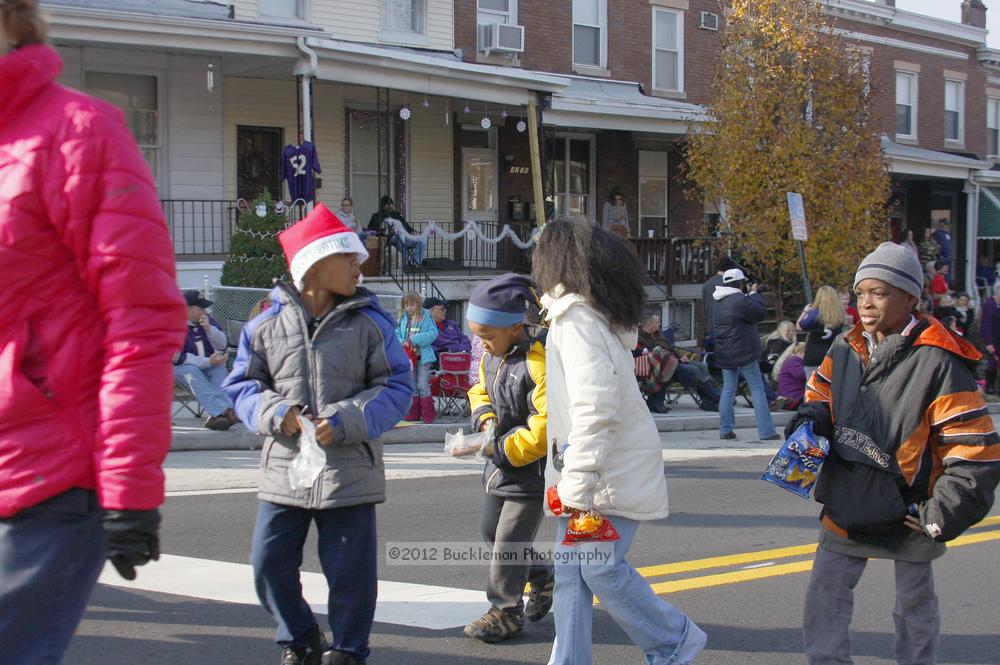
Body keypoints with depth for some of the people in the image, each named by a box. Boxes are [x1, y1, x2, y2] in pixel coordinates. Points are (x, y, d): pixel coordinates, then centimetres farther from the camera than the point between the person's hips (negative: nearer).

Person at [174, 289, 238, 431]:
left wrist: (209, 329, -13)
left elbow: (222, 345, 6)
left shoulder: (206, 319, 6)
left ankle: (217, 414, -49)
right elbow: (178, 358, -18)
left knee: (220, 369, -28)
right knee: (191, 372, -37)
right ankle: (223, 410, -53)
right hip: (180, 368, -5)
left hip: (208, 365, 5)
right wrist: (208, 362, -24)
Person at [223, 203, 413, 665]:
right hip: (283, 469, 2)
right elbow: (242, 385, 8)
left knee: (350, 572, 3)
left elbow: (397, 386, -2)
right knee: (269, 565, 4)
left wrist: (345, 422, -15)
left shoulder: (370, 324, -1)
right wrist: (275, 412, -13)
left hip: (349, 473, -1)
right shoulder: (267, 325, 2)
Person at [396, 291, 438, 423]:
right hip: (408, 356, 5)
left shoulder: (425, 317, -6)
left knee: (422, 385, -6)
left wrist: (414, 340, -19)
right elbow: (397, 333, 6)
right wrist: (402, 342, -15)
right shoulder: (403, 318, 6)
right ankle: (413, 414, 19)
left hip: (422, 356, -5)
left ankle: (429, 414, 2)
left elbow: (433, 333, -14)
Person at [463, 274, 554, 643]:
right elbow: (481, 390, 18)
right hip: (502, 461, 9)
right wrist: (485, 419, -5)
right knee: (491, 529, 20)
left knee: (509, 540, -3)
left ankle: (506, 611, 11)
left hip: (532, 469, -9)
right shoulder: (492, 355, 1)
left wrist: (504, 449, -23)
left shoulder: (538, 363, -26)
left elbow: (548, 423, -29)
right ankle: (542, 576, 39)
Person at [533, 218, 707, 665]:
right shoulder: (596, 316, 15)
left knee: (601, 568, -6)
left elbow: (594, 408, -26)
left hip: (612, 472, -10)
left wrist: (578, 484, -26)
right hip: (583, 473, 10)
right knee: (570, 569, 7)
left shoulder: (578, 322, -17)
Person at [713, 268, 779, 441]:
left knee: (728, 390, 11)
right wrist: (754, 294, 2)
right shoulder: (739, 300, -17)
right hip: (743, 352, -8)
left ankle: (725, 429, 8)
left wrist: (749, 295, 14)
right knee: (757, 389, -2)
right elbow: (760, 312, -11)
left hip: (725, 354, 8)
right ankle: (766, 431, -4)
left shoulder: (719, 302, 12)